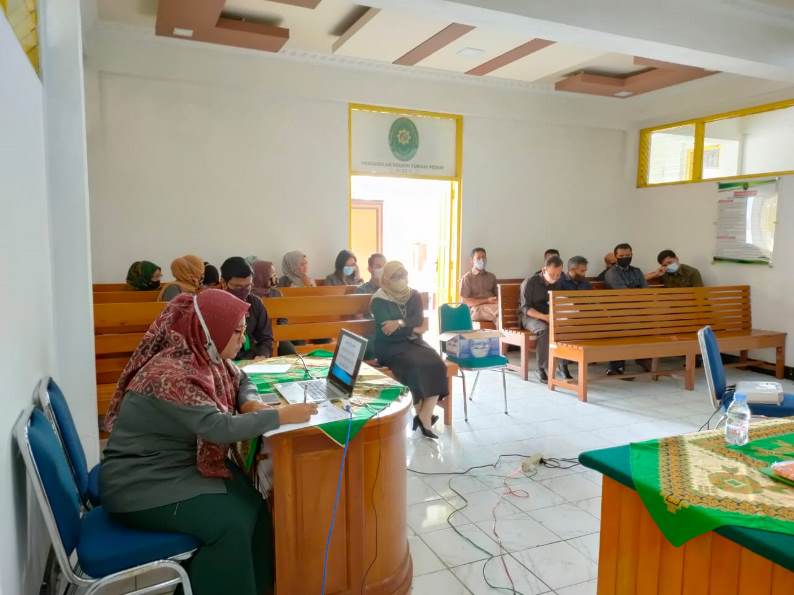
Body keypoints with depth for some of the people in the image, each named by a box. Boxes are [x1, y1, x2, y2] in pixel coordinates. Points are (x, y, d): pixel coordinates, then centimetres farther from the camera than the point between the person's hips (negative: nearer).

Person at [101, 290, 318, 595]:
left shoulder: (206, 357, -1)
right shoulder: (169, 375, -28)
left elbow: (239, 380, 16)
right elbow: (220, 428, -33)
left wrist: (250, 403, -6)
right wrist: (282, 415, -28)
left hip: (183, 463, 8)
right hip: (141, 485, -8)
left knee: (253, 506, -9)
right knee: (231, 523, -19)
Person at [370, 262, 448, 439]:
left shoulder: (414, 295, 10)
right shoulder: (379, 301, -6)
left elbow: (418, 319, -5)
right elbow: (388, 332, -15)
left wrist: (400, 323, -23)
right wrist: (413, 329, -7)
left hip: (413, 341, 5)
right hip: (390, 347, -5)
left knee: (436, 364, -23)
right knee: (417, 366, -30)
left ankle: (424, 417, -20)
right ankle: (423, 416, -13)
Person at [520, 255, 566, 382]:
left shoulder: (559, 283, 6)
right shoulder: (530, 283, -12)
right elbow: (525, 308, -15)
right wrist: (544, 317, -29)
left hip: (551, 316, 5)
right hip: (530, 316, -5)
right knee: (545, 329, -37)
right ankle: (541, 368, -25)